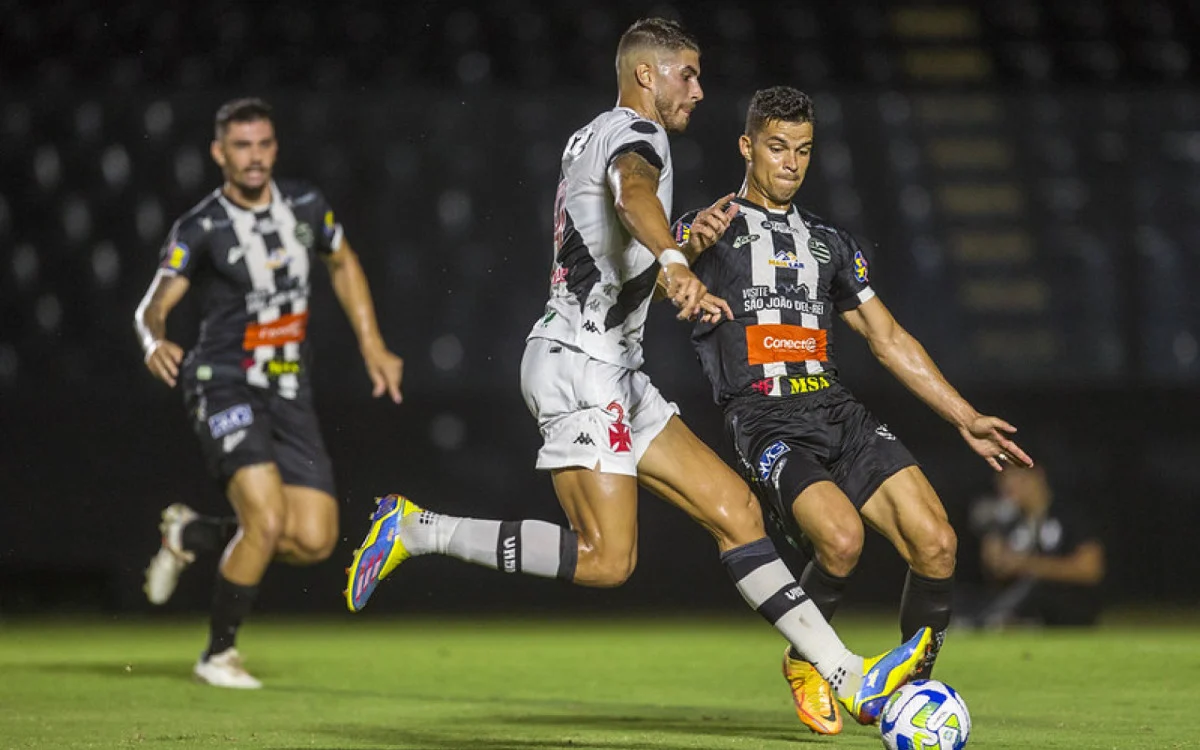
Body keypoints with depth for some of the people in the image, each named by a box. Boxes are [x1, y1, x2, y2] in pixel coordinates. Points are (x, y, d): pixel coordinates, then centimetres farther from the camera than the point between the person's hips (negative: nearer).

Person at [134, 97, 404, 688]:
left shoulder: (306, 206, 4)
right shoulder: (200, 229, -11)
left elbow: (342, 263, 23)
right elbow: (153, 306, -20)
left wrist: (372, 346, 19)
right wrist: (155, 341, -43)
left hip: (289, 391, 5)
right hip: (225, 387, -5)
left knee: (313, 540, -5)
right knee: (267, 518, -24)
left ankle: (191, 534, 23)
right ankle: (218, 655, -3)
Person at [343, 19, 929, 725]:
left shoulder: (592, 136, 22)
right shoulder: (634, 132, -8)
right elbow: (634, 193, -34)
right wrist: (673, 261, -53)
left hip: (618, 375, 10)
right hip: (580, 366, -10)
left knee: (734, 508, 2)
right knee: (607, 558, -17)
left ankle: (851, 680, -3)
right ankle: (417, 529, -8)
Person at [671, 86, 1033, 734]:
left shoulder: (830, 243, 24)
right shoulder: (712, 229, 9)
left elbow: (889, 340, 25)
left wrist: (966, 419, 20)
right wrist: (689, 247, -37)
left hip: (840, 414, 5)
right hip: (766, 422, -5)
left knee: (935, 542, -15)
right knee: (841, 538, -30)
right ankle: (805, 662, 0)